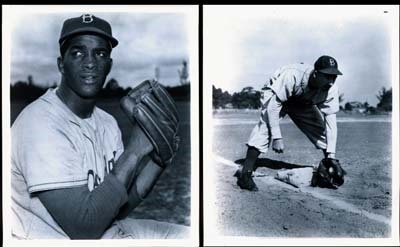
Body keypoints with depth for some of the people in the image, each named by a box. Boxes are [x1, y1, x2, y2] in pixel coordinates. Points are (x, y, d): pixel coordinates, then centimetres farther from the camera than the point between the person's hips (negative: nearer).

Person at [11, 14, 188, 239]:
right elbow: (83, 228, -24)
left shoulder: (107, 123, 4)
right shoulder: (41, 123, -20)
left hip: (105, 230, 7)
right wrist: (134, 151, -22)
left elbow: (119, 212, 1)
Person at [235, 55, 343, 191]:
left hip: (304, 103, 5)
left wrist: (331, 154, -26)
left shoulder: (331, 88, -26)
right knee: (266, 125, -29)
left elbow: (330, 118, -22)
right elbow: (274, 104, -37)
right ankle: (246, 172, -31)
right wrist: (277, 137, -41)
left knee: (322, 128, -7)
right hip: (275, 95, -5)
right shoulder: (292, 75, -41)